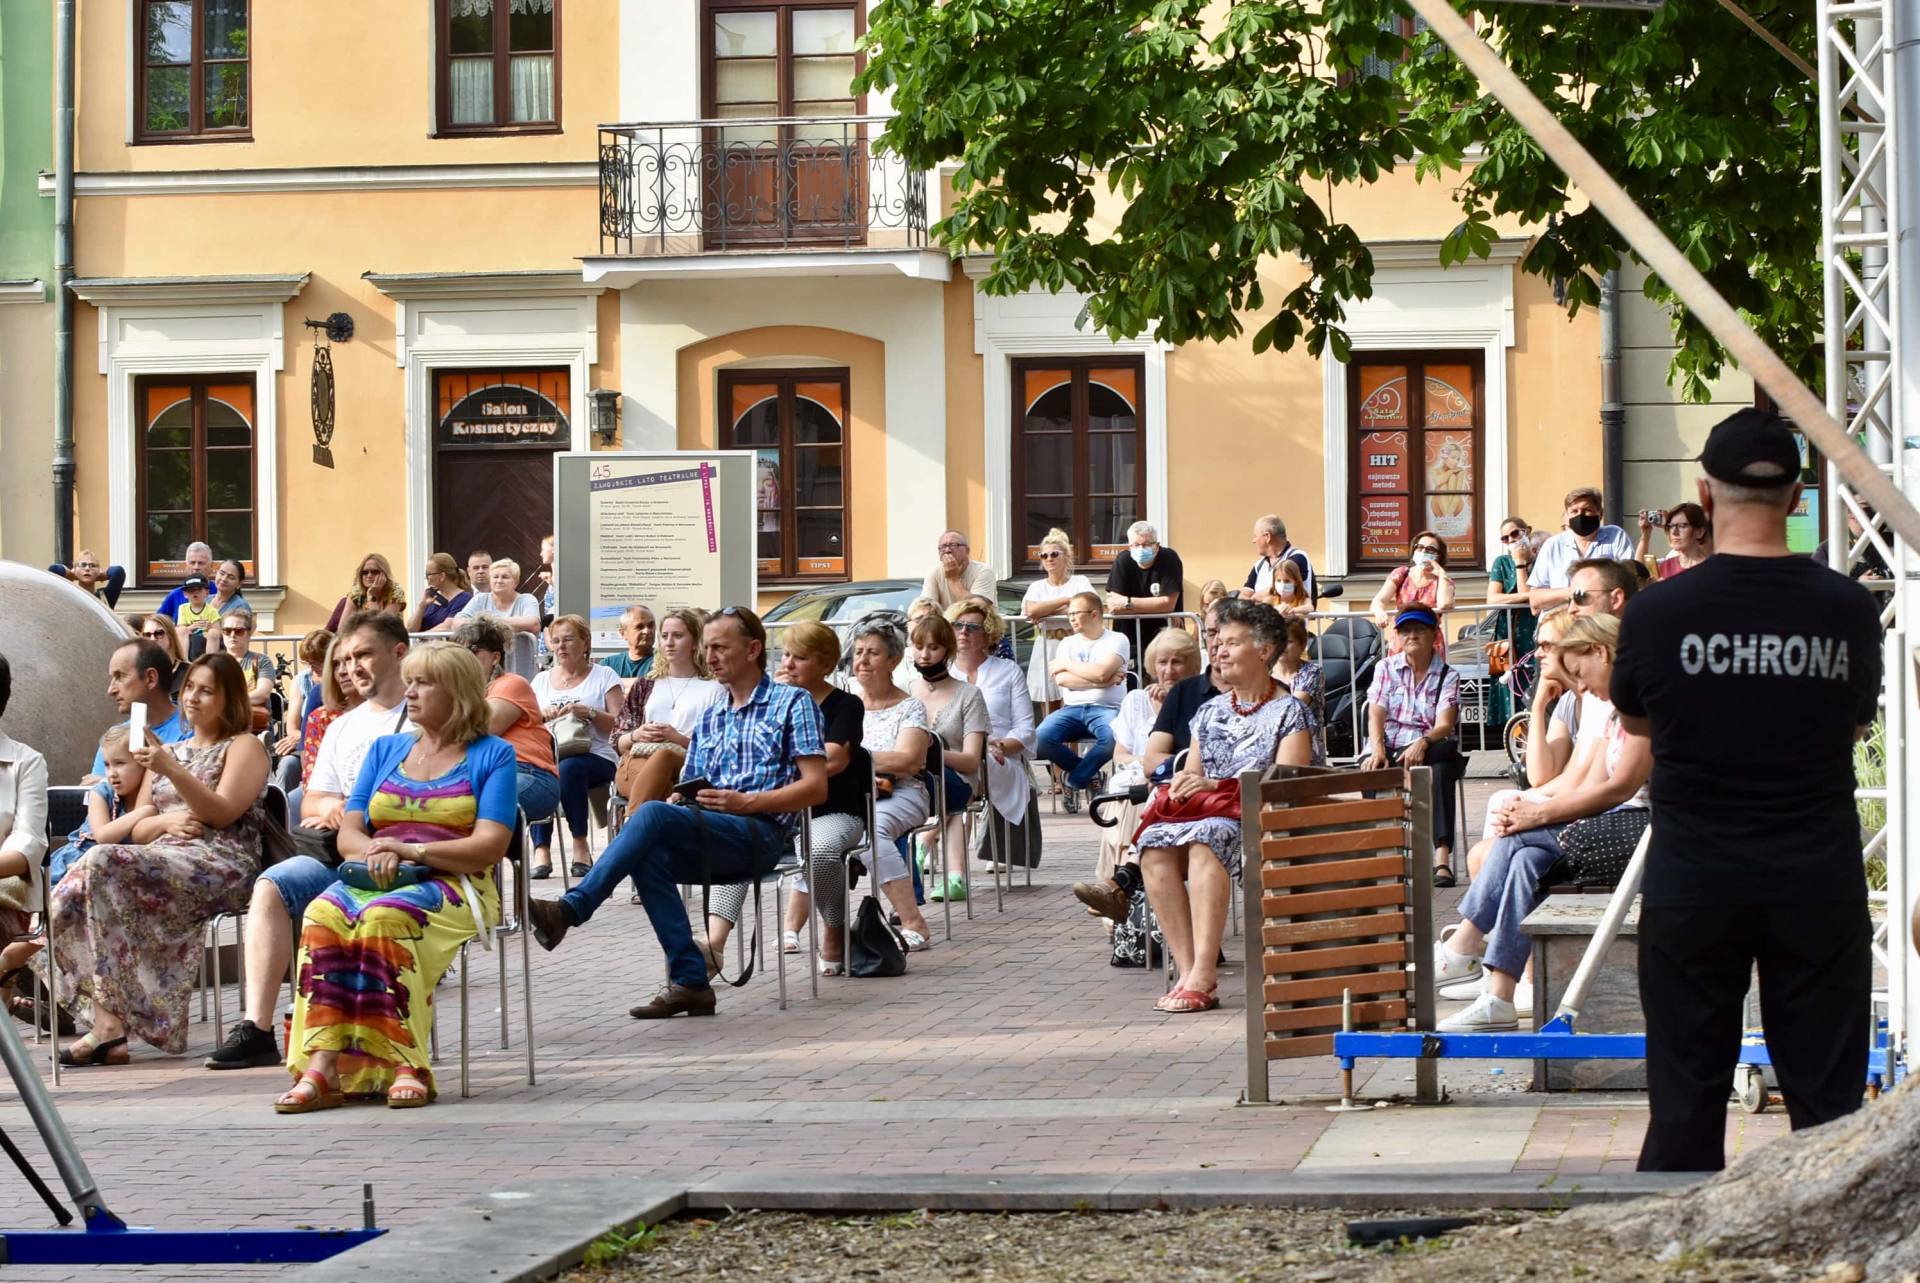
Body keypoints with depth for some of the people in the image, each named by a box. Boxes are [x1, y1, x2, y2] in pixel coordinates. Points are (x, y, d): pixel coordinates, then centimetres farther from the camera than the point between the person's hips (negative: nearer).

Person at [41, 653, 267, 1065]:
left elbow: (222, 813, -6)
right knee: (73, 892, -24)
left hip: (220, 864, -6)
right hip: (161, 859, 6)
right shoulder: (166, 753, 30)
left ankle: (110, 1022, -35)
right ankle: (106, 1020, -33)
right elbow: (137, 830, 23)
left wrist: (172, 771, -16)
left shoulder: (244, 748, 11)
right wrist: (165, 821, 0)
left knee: (105, 864, -32)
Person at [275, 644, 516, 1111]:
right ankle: (321, 1067, -42)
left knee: (385, 916, -38)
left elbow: (490, 845, -4)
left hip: (451, 885, -4)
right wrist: (374, 854, -8)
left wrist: (411, 850, -14)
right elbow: (348, 832, 16)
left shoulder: (492, 755, 8)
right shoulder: (386, 749, 23)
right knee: (323, 915, -31)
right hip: (375, 880, 4)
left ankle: (405, 1066, -41)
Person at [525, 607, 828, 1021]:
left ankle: (570, 909, -31)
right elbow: (692, 789, 25)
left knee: (653, 815, -28)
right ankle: (689, 982, -30)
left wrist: (745, 803, -14)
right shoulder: (710, 717, 26)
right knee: (649, 857, -29)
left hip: (761, 834, -6)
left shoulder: (792, 702, 7)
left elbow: (816, 787, -3)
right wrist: (680, 799, -1)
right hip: (710, 839, 6)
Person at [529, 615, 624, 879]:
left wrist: (589, 713, -14)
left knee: (568, 768, -38)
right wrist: (542, 715, -3)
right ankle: (540, 848, -36)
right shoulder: (542, 679, 23)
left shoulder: (604, 676, 11)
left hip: (595, 756, -2)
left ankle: (580, 845, -29)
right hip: (548, 755, 3)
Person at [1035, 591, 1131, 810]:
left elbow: (1101, 672, -14)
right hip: (1072, 709, 3)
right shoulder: (1067, 643, 17)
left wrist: (1066, 664, -1)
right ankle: (1088, 773, -1)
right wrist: (1103, 680, -8)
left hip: (1106, 708, -3)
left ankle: (1073, 780, -12)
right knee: (1041, 738, -27)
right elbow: (1061, 679, -1)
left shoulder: (1117, 640, 4)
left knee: (1112, 737, -38)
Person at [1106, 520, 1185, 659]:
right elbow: (1112, 607, -13)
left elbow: (1168, 604, -18)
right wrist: (1152, 606, -18)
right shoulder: (1122, 562, -5)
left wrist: (1128, 603, -16)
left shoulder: (1169, 559, -10)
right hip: (1130, 640, 2)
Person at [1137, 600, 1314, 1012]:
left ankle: (1203, 975, -43)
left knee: (1205, 839, -38)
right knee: (1155, 843, -28)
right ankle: (1187, 971, -33)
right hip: (1201, 813, 5)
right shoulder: (1210, 712, 23)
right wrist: (1181, 786, -5)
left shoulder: (1289, 712, 3)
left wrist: (1217, 786, -18)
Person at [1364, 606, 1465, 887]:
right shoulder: (1386, 668, 14)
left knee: (1442, 770, -38)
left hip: (1429, 750, -1)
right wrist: (1377, 748, -21)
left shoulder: (1447, 675, 9)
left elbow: (1445, 725, -7)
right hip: (1389, 748, 1)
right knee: (1374, 772, -37)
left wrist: (1423, 743, -30)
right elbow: (1376, 715, 1)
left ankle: (1442, 857, -45)